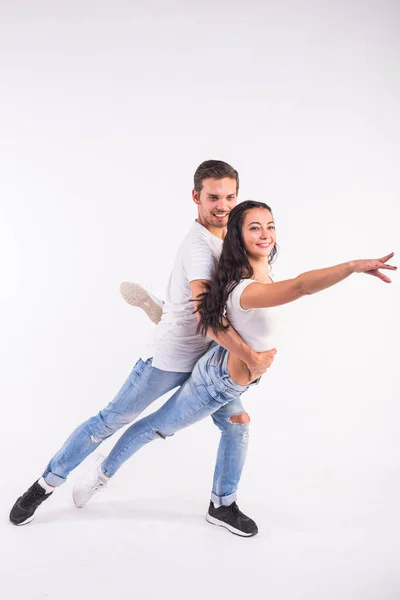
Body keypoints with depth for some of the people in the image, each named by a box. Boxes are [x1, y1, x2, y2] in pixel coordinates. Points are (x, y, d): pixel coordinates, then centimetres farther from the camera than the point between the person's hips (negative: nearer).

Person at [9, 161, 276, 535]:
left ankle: (222, 504, 22)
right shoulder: (199, 244, -23)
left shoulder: (229, 237, 4)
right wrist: (250, 358, -34)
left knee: (237, 424, 5)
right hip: (169, 357, -7)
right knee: (111, 420, 2)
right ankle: (46, 484, 18)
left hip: (206, 359, 8)